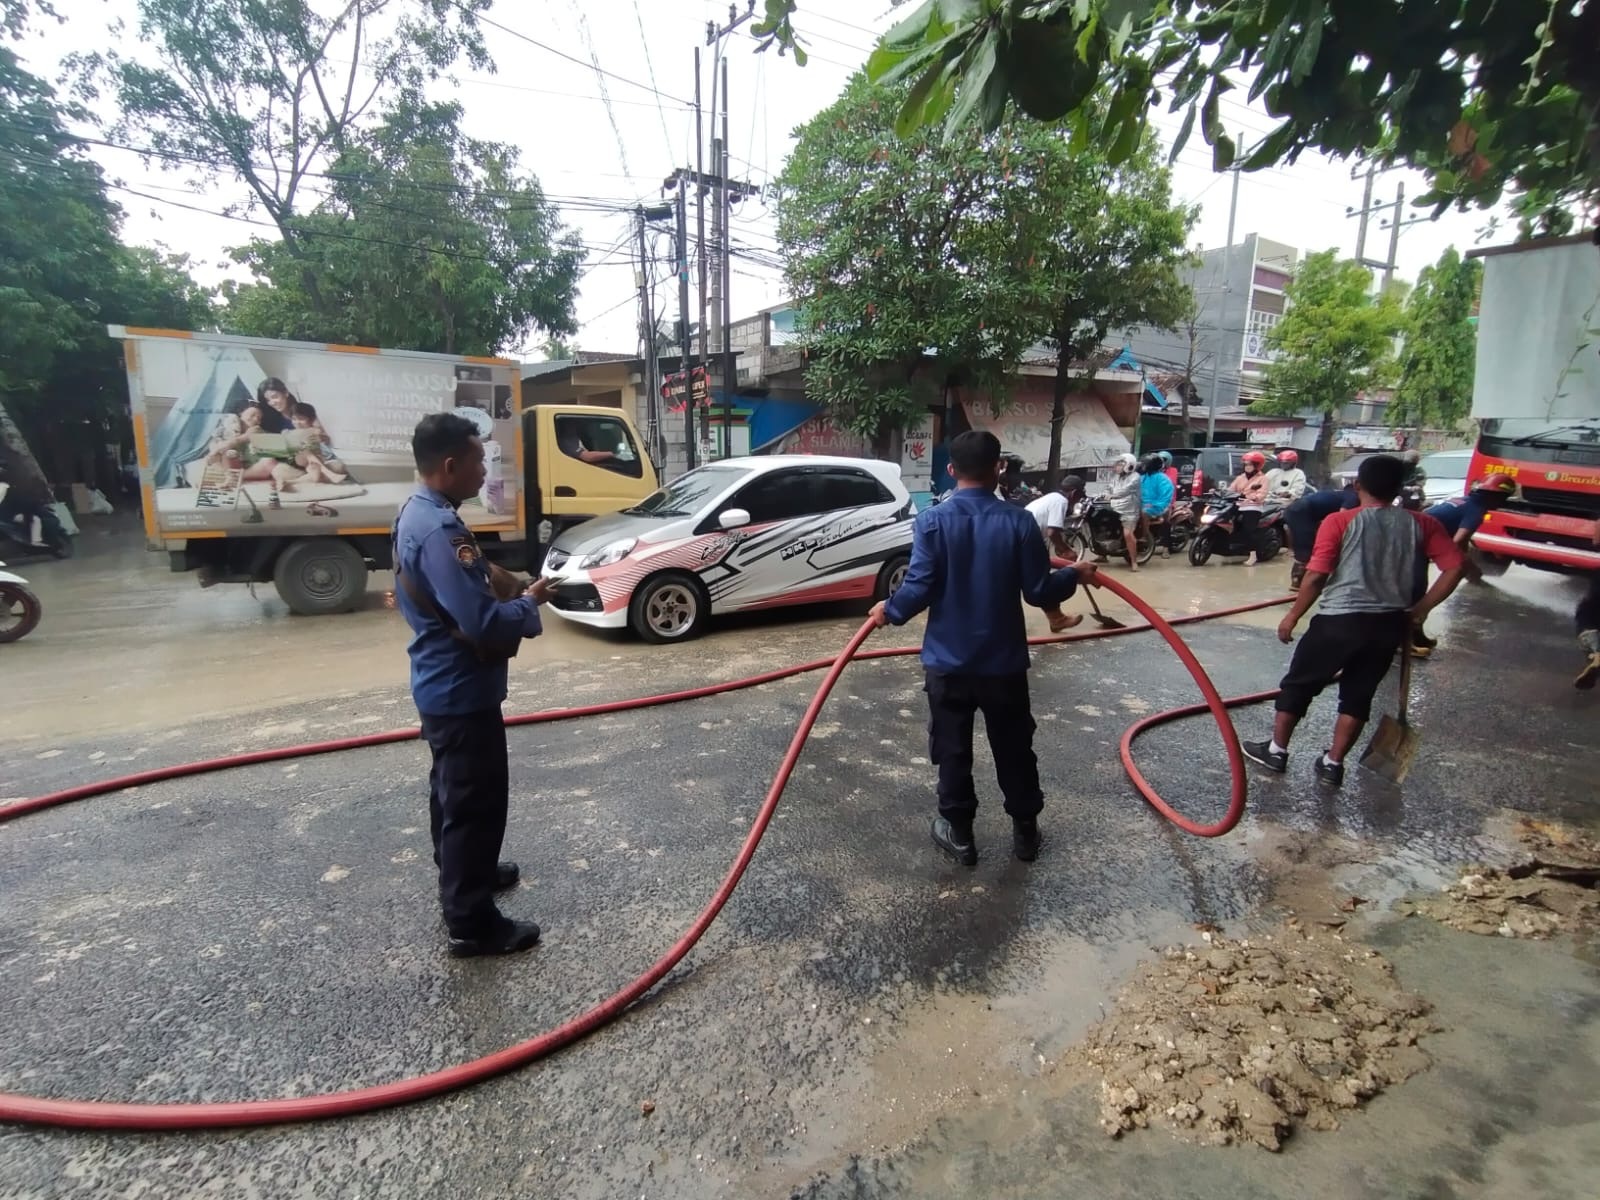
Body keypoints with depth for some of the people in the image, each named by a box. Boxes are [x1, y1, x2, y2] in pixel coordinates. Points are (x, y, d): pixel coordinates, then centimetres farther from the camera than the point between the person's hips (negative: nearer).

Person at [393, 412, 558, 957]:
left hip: (441, 683, 11)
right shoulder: (439, 530, -27)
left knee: (452, 789, 25)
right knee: (474, 801, 1)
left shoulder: (417, 513, 8)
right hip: (461, 689, -11)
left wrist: (508, 592, 5)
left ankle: (462, 871, 45)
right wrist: (530, 603, -14)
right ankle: (471, 923, 14)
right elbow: (485, 623, -31)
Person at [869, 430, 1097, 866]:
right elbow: (1039, 592, -7)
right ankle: (1025, 830, 33)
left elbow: (919, 588, -17)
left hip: (948, 662, -1)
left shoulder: (932, 521, -12)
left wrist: (888, 610, 3)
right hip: (1004, 661, 1)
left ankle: (959, 833, 25)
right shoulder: (1019, 521, -9)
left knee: (953, 752, 14)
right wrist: (1075, 576, 13)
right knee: (1014, 749, 18)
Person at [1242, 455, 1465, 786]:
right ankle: (1333, 763, 22)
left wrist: (1293, 616, -2)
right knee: (1358, 694, 17)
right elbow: (1454, 567, -1)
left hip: (1340, 619, -4)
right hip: (1389, 623, 4)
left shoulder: (1340, 521, -9)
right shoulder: (1421, 524, 4)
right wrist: (1418, 610, 6)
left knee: (1298, 684, 12)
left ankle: (1276, 750, 21)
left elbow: (1316, 577, -13)